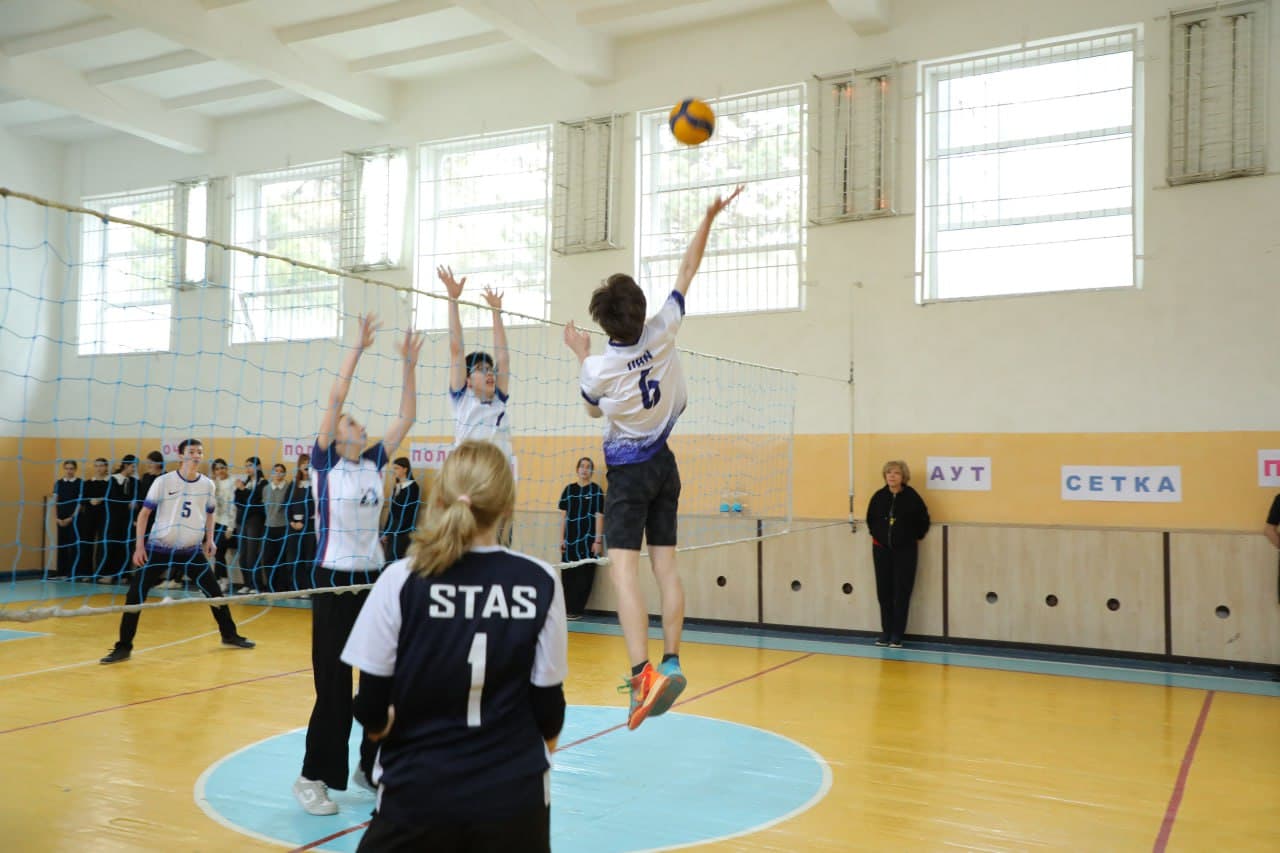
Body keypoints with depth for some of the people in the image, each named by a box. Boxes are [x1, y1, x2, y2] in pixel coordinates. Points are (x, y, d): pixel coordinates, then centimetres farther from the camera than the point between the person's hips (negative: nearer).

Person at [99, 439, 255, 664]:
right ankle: (123, 647, 3)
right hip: (159, 548, -3)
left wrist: (209, 539, 6)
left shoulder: (207, 484, 2)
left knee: (214, 591, 5)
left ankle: (229, 635, 24)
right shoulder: (163, 481, -8)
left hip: (192, 550, 3)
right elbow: (144, 513, -4)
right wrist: (139, 546, -9)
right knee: (135, 595, -8)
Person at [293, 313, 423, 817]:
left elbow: (406, 418, 9)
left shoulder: (373, 463, 9)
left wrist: (409, 365, 4)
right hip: (335, 581, -6)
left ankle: (372, 766, 24)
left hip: (374, 579, 6)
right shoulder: (325, 461, -4)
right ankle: (313, 777, 11)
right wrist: (358, 348, -15)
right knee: (333, 683, -3)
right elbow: (335, 399, -14)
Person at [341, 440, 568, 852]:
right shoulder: (541, 582, -9)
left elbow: (372, 712, -8)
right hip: (515, 792, 1)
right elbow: (548, 702, -3)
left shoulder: (402, 580, -12)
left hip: (417, 792, -1)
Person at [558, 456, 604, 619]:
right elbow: (563, 515, 10)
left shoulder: (596, 490, 0)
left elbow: (599, 516, -3)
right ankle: (566, 609, 13)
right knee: (568, 576, 6)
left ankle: (576, 610, 4)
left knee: (584, 576, -1)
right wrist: (562, 539, 5)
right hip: (571, 539, 3)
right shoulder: (569, 489, 9)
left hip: (587, 539, -3)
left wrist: (598, 541, -9)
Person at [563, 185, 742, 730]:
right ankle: (671, 662, 11)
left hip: (628, 471, -5)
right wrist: (709, 218, 8)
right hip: (664, 464, 5)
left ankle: (643, 673, -23)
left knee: (622, 571, -11)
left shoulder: (598, 368, -18)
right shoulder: (662, 334, -10)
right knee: (665, 566, 8)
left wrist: (581, 355, 16)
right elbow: (687, 271, 2)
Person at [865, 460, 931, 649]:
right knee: (884, 592, 7)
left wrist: (914, 538, 4)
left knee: (902, 593, 0)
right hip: (881, 550, 3)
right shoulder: (878, 497, -2)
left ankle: (897, 634, 7)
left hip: (905, 551, -3)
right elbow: (870, 519, 14)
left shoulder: (912, 497, -10)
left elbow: (923, 521, 0)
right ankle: (886, 631, 18)